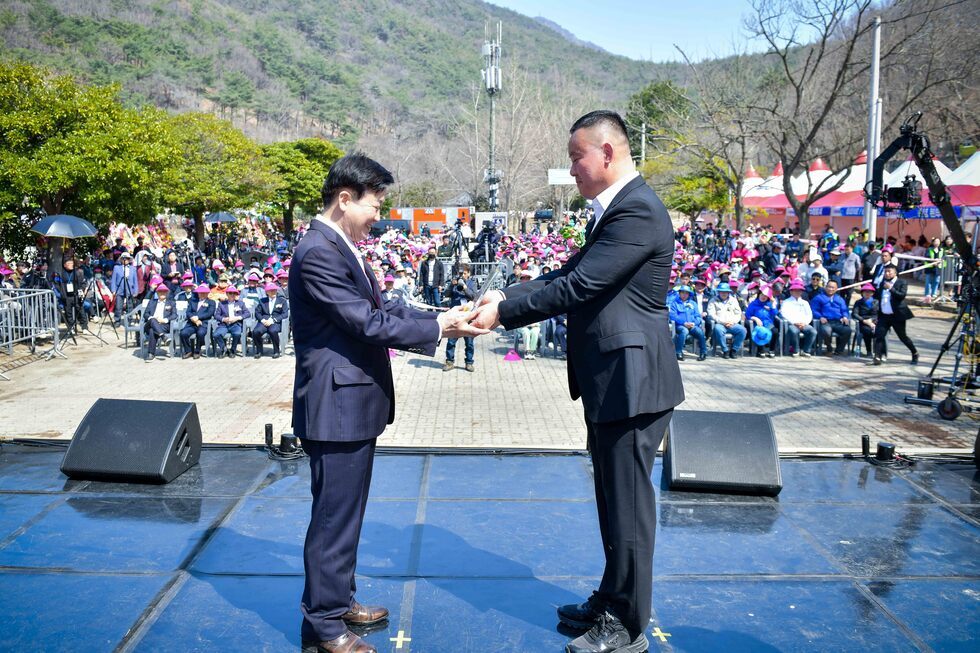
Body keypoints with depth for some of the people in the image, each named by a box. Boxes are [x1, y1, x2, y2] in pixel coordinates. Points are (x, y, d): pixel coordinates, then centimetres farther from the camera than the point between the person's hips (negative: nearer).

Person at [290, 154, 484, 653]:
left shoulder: (341, 247, 13)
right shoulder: (318, 252, -20)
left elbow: (379, 307, 12)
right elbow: (368, 323, -22)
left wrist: (440, 317, 1)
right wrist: (438, 329, -15)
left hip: (354, 403, 11)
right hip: (337, 405, -11)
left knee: (347, 511, 20)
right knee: (334, 516, 1)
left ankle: (339, 600, 36)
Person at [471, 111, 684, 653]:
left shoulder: (638, 210, -19)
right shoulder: (613, 210, 14)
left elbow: (579, 286, -23)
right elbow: (570, 274, 12)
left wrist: (502, 313, -16)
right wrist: (508, 294, -1)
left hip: (630, 379, -10)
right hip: (608, 379, 10)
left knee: (628, 504, 2)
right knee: (613, 499, 20)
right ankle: (611, 602, 36)